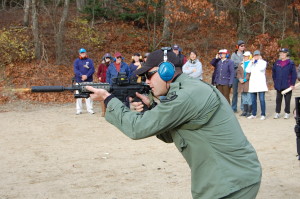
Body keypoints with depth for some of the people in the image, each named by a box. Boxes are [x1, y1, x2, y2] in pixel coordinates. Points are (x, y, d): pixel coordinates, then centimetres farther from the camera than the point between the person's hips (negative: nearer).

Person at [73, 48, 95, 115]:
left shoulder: (89, 60, 8)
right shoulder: (76, 61, 9)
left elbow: (92, 70, -2)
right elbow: (75, 70, -3)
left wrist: (86, 76, -18)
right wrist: (81, 75, -19)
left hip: (88, 81, 0)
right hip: (79, 81, 0)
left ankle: (89, 109, 6)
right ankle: (79, 109, 4)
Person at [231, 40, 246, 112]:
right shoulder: (234, 55, 8)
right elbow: (232, 64, 0)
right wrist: (241, 63, -8)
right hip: (235, 75, 0)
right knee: (235, 92, 4)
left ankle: (243, 107, 6)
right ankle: (234, 108, 12)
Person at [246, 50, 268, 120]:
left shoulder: (263, 62, 7)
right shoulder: (252, 63, 19)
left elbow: (261, 68, -14)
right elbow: (247, 70, 4)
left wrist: (259, 60, -1)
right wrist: (251, 62, 1)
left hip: (261, 83, -4)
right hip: (252, 83, 4)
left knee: (262, 99, -8)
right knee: (253, 100, 6)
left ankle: (263, 114, -4)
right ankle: (253, 114, 13)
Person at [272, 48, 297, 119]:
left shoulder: (290, 63, -7)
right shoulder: (277, 63, 6)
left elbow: (294, 74, -7)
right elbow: (273, 72, 17)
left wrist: (292, 84, -10)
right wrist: (275, 81, 12)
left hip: (287, 85, -4)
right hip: (278, 86, 4)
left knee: (287, 100, 6)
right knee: (278, 99, 9)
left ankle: (287, 113, 16)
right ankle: (277, 113, 16)